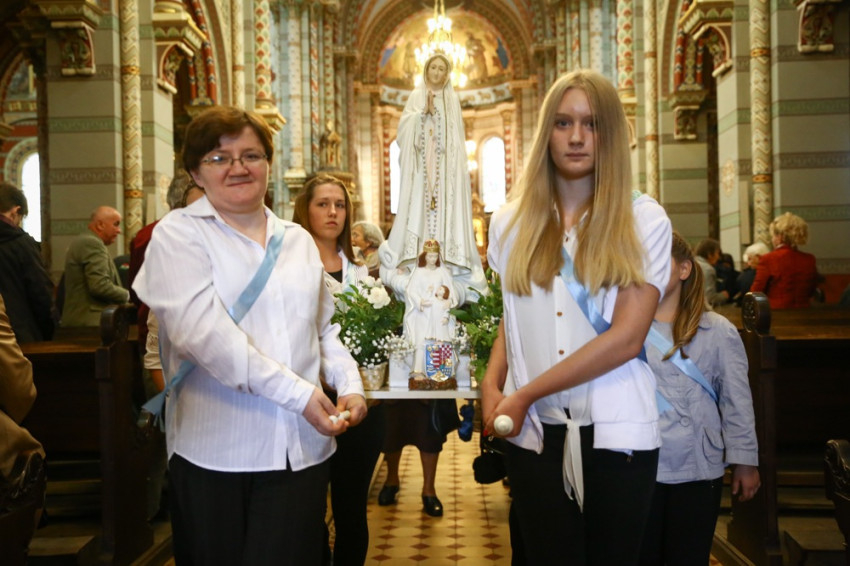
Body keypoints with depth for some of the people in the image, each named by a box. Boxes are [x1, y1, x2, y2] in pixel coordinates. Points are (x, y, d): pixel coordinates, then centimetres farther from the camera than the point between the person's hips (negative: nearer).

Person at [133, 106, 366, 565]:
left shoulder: (297, 240, 13)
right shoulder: (179, 234, -3)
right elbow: (200, 330, -17)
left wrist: (350, 384, -1)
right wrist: (299, 393, -19)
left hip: (303, 449, 4)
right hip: (216, 452, -3)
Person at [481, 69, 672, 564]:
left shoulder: (644, 220, -4)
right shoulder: (512, 222, 7)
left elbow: (626, 337, -12)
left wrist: (526, 394, -12)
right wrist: (492, 382, -1)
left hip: (616, 432, -2)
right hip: (535, 432, 2)